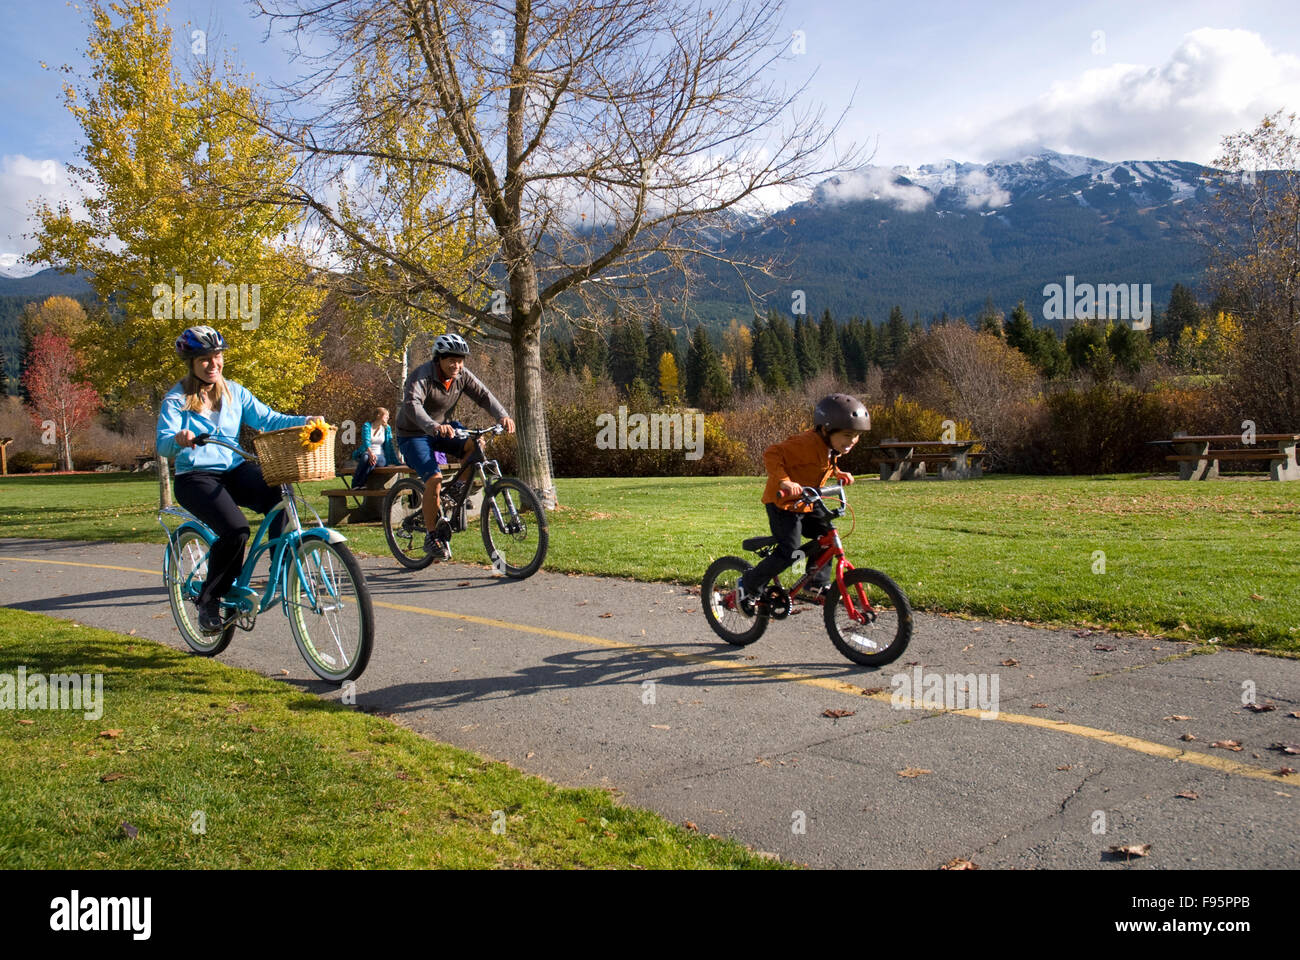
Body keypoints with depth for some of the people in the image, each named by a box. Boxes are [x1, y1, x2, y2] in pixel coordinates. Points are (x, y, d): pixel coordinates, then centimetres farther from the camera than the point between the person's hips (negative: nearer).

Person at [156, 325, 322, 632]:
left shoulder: (234, 392, 10)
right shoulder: (176, 399, -2)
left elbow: (268, 419, 1)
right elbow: (163, 444, -14)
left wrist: (305, 421, -16)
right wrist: (179, 439, -39)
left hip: (235, 471, 4)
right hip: (195, 477, -3)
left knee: (279, 497, -30)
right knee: (236, 531, -29)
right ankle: (208, 601, -7)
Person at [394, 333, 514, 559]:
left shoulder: (462, 376, -8)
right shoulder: (421, 376, -25)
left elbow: (483, 395, -16)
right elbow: (412, 406, -41)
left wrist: (502, 416, -36)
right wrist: (434, 427, -59)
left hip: (444, 427, 6)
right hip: (413, 434, -6)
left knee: (475, 444, -20)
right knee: (434, 479, -24)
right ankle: (431, 536, -9)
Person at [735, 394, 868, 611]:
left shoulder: (831, 447, 3)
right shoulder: (807, 443, -27)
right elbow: (771, 454, -30)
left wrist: (838, 473, 9)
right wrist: (784, 481, -41)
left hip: (805, 504, 9)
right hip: (782, 502, -9)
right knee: (788, 552, -14)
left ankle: (815, 587, 10)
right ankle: (748, 586, 2)